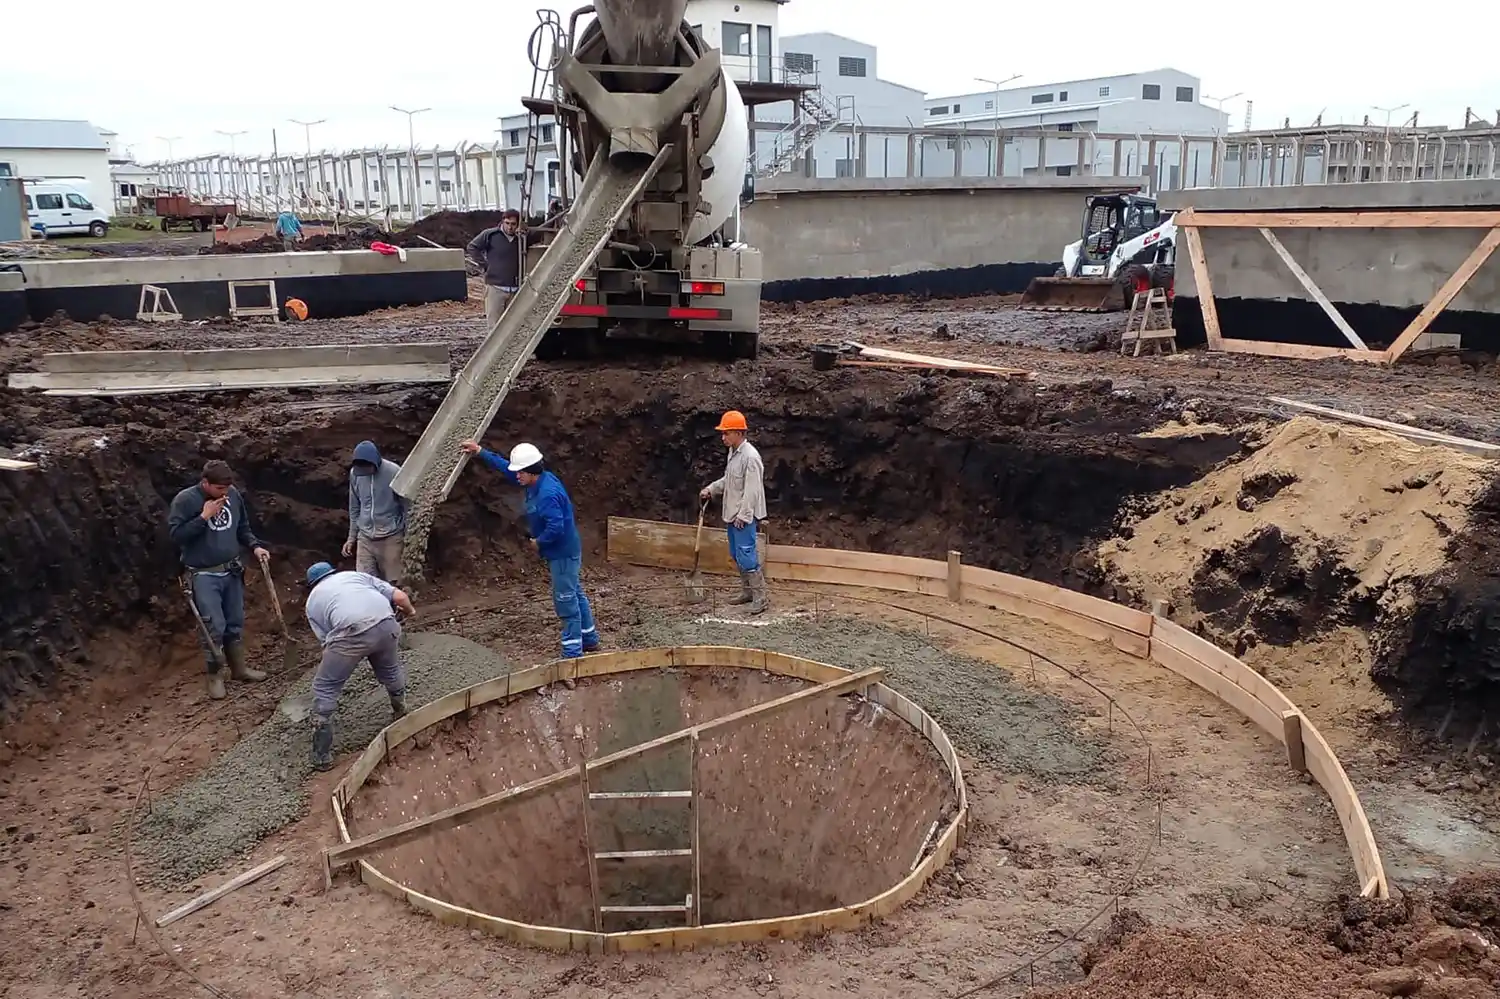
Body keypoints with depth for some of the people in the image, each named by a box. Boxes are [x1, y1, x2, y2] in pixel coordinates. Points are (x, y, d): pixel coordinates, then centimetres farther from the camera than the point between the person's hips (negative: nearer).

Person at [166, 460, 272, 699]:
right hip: (203, 576, -5)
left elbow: (242, 527, 13)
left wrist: (255, 546, -2)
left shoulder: (234, 495, 0)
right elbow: (176, 535, -19)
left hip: (232, 572, 5)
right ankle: (214, 676, 11)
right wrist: (204, 517, -23)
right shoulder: (185, 500, -14)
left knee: (236, 622, 14)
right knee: (214, 626, -6)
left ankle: (238, 668, 30)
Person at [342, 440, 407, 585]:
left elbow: (406, 505, -7)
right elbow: (354, 508, 11)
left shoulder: (394, 472, -16)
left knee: (390, 584, -1)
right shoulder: (354, 473, -1)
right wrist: (352, 537, 12)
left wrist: (407, 535, -7)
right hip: (365, 538, 4)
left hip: (390, 537, -4)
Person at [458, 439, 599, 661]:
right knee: (575, 596, 20)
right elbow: (505, 467, 14)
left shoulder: (548, 494, -28)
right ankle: (589, 639, 34)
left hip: (563, 554, -10)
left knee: (566, 602, -4)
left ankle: (573, 654, 3)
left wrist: (538, 542, -16)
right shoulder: (538, 481, 3)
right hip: (564, 551, 10)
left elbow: (555, 527, -34)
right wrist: (480, 452, 13)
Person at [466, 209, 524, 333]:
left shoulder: (521, 239, 10)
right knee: (493, 325, -6)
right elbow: (472, 247, 3)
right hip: (495, 287, -4)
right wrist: (484, 265, -1)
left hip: (514, 289, 4)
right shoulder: (490, 235, -2)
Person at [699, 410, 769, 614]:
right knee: (736, 555, 15)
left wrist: (743, 515, -22)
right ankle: (747, 591, 26)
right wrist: (710, 489, 11)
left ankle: (759, 598, -5)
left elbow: (752, 490, -22)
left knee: (746, 556, -10)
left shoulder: (750, 456, -20)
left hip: (744, 516, -10)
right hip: (732, 514, 10)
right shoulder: (733, 452, 10)